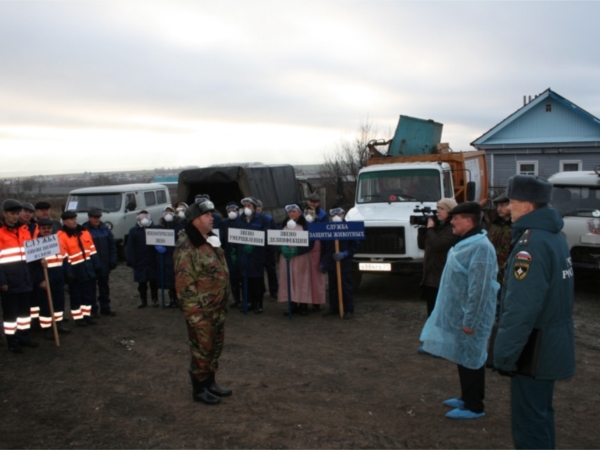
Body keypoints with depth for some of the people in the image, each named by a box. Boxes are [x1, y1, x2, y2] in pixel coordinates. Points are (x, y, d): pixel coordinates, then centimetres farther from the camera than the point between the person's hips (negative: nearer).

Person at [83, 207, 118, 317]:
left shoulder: (105, 229, 6)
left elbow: (112, 245, 8)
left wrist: (112, 261, 2)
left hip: (104, 264, 5)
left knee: (104, 287, 13)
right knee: (92, 288, 4)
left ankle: (105, 308, 22)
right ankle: (93, 310, 12)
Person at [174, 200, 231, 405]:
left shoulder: (211, 240, 8)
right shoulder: (187, 248, -21)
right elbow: (184, 284, -22)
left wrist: (224, 302, 18)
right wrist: (195, 313, -21)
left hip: (218, 308, 9)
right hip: (201, 312, -9)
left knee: (215, 347, 19)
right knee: (202, 350, 4)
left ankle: (210, 382, 34)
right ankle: (199, 389, 20)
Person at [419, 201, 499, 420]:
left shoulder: (480, 247, -23)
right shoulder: (466, 243, 10)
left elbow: (479, 289, -26)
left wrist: (470, 320, -24)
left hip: (468, 316, -10)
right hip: (458, 312, 10)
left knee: (470, 358, 1)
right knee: (463, 357, 19)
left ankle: (474, 406, 13)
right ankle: (467, 397, 32)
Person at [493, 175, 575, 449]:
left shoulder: (532, 243, -24)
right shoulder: (554, 236, 8)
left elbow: (521, 308, -28)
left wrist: (504, 354, -21)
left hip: (535, 348, -10)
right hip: (554, 343, 10)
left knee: (528, 419, 1)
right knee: (541, 411, 23)